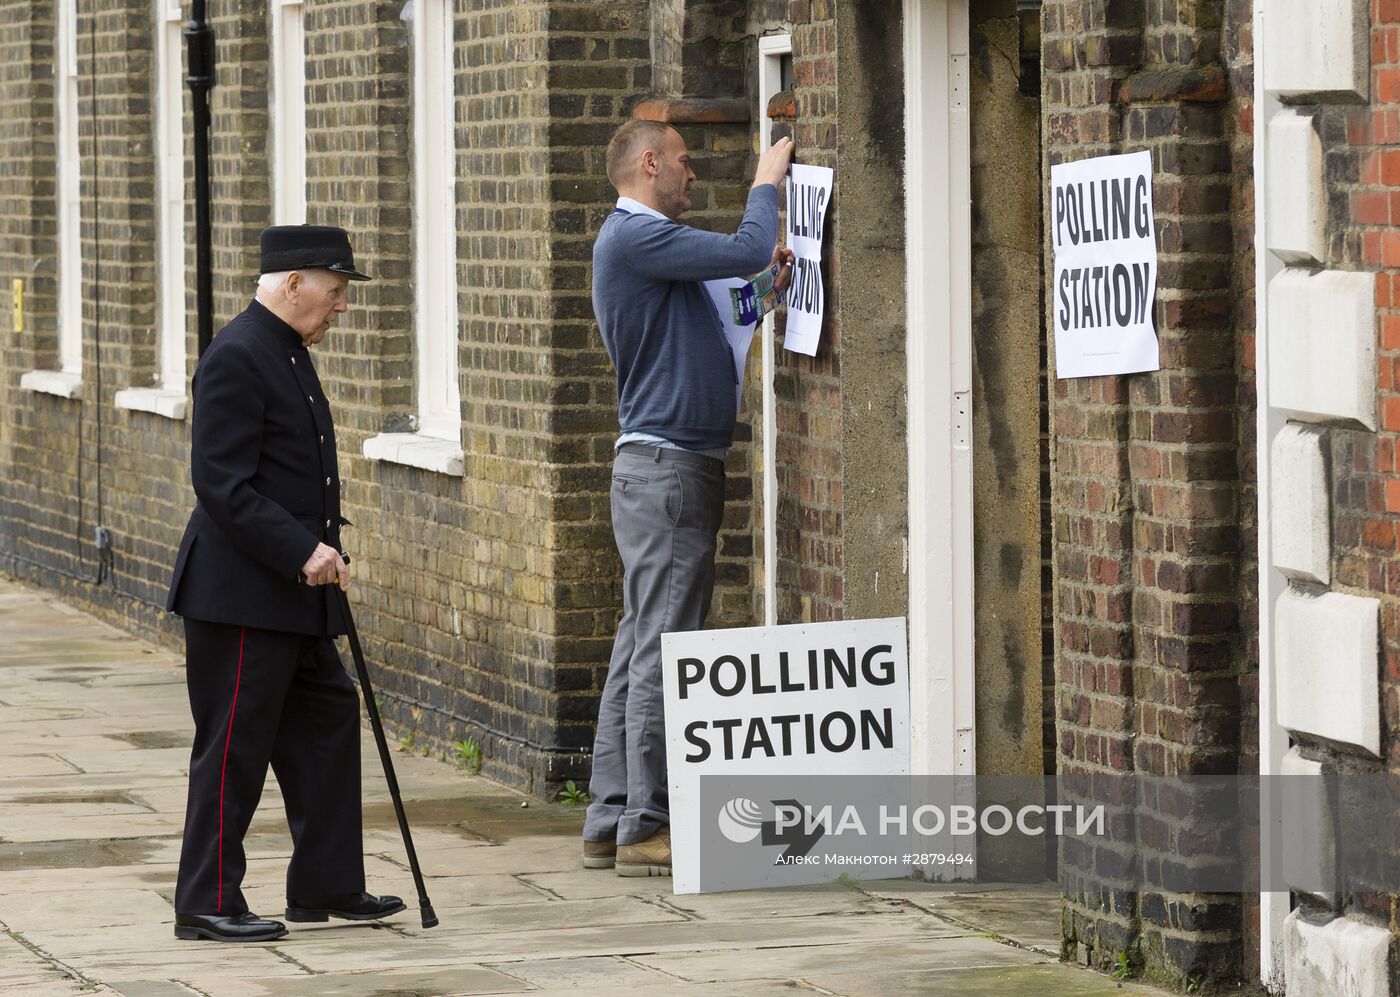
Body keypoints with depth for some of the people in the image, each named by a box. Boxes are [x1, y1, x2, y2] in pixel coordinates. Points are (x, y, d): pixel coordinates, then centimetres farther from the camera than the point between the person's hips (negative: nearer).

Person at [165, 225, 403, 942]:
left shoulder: (288, 351, 15)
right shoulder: (236, 358, -17)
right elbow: (221, 485, -23)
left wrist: (325, 531, 12)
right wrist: (304, 550, -25)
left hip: (290, 593, 10)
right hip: (240, 593, -10)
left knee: (326, 721, 14)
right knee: (234, 746, -4)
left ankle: (328, 885, 22)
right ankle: (207, 905, 3)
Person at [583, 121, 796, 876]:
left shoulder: (645, 242, 20)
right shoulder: (635, 237, -13)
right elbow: (748, 250, -19)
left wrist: (762, 284, 13)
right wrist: (766, 183, -2)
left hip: (671, 466, 11)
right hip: (666, 465, -11)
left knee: (642, 647, 11)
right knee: (662, 649, -10)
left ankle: (613, 822, 13)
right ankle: (645, 827, -9)